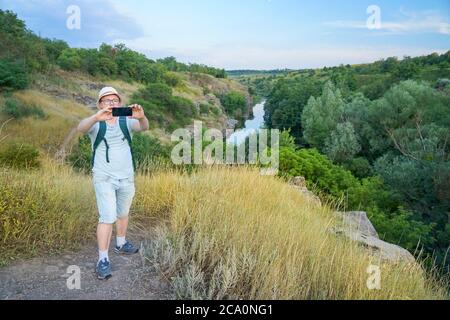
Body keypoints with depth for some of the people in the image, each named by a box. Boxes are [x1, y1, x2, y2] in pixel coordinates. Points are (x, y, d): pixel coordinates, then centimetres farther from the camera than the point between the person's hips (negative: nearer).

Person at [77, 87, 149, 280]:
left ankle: (121, 245, 40)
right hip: (104, 178, -3)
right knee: (107, 218, -10)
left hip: (127, 177, 3)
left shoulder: (127, 121, -1)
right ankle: (103, 260, 0)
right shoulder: (96, 124, -5)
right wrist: (97, 117, -48)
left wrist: (141, 117, -45)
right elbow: (81, 128, -27)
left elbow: (144, 128, -21)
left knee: (123, 214, 19)